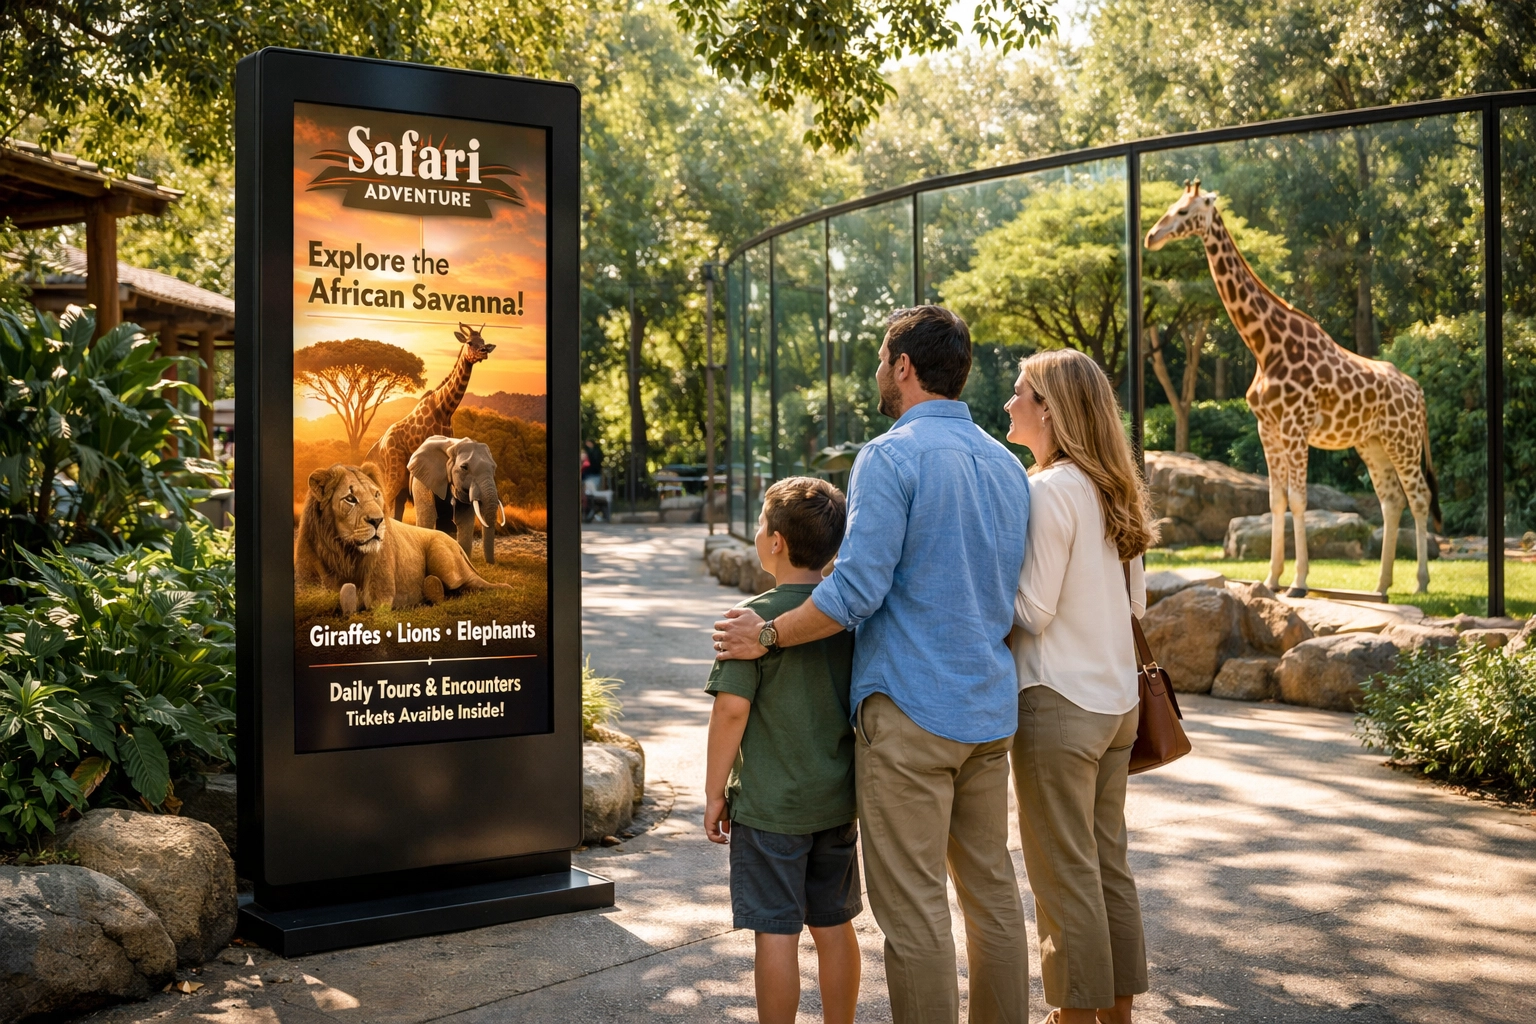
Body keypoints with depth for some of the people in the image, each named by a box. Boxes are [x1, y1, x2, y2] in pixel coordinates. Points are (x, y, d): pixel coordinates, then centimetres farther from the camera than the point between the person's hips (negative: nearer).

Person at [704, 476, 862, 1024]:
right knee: (834, 926, 15)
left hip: (769, 807, -6)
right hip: (838, 801, 6)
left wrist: (715, 792, -6)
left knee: (776, 933, 2)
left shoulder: (755, 617, -14)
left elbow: (732, 710, -16)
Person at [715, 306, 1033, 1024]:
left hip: (910, 713, -8)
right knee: (992, 890, 16)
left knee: (913, 911, -1)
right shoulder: (1007, 465, 12)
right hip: (990, 711, 8)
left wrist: (767, 635, -6)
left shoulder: (891, 458, -12)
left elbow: (856, 592, -18)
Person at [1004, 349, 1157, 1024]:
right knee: (1109, 864, 16)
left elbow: (1030, 612, -17)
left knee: (1064, 875, 2)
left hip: (1059, 702, -8)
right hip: (1116, 699, 8)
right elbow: (1135, 602, 14)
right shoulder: (1114, 492, 9)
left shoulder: (1050, 490, -15)